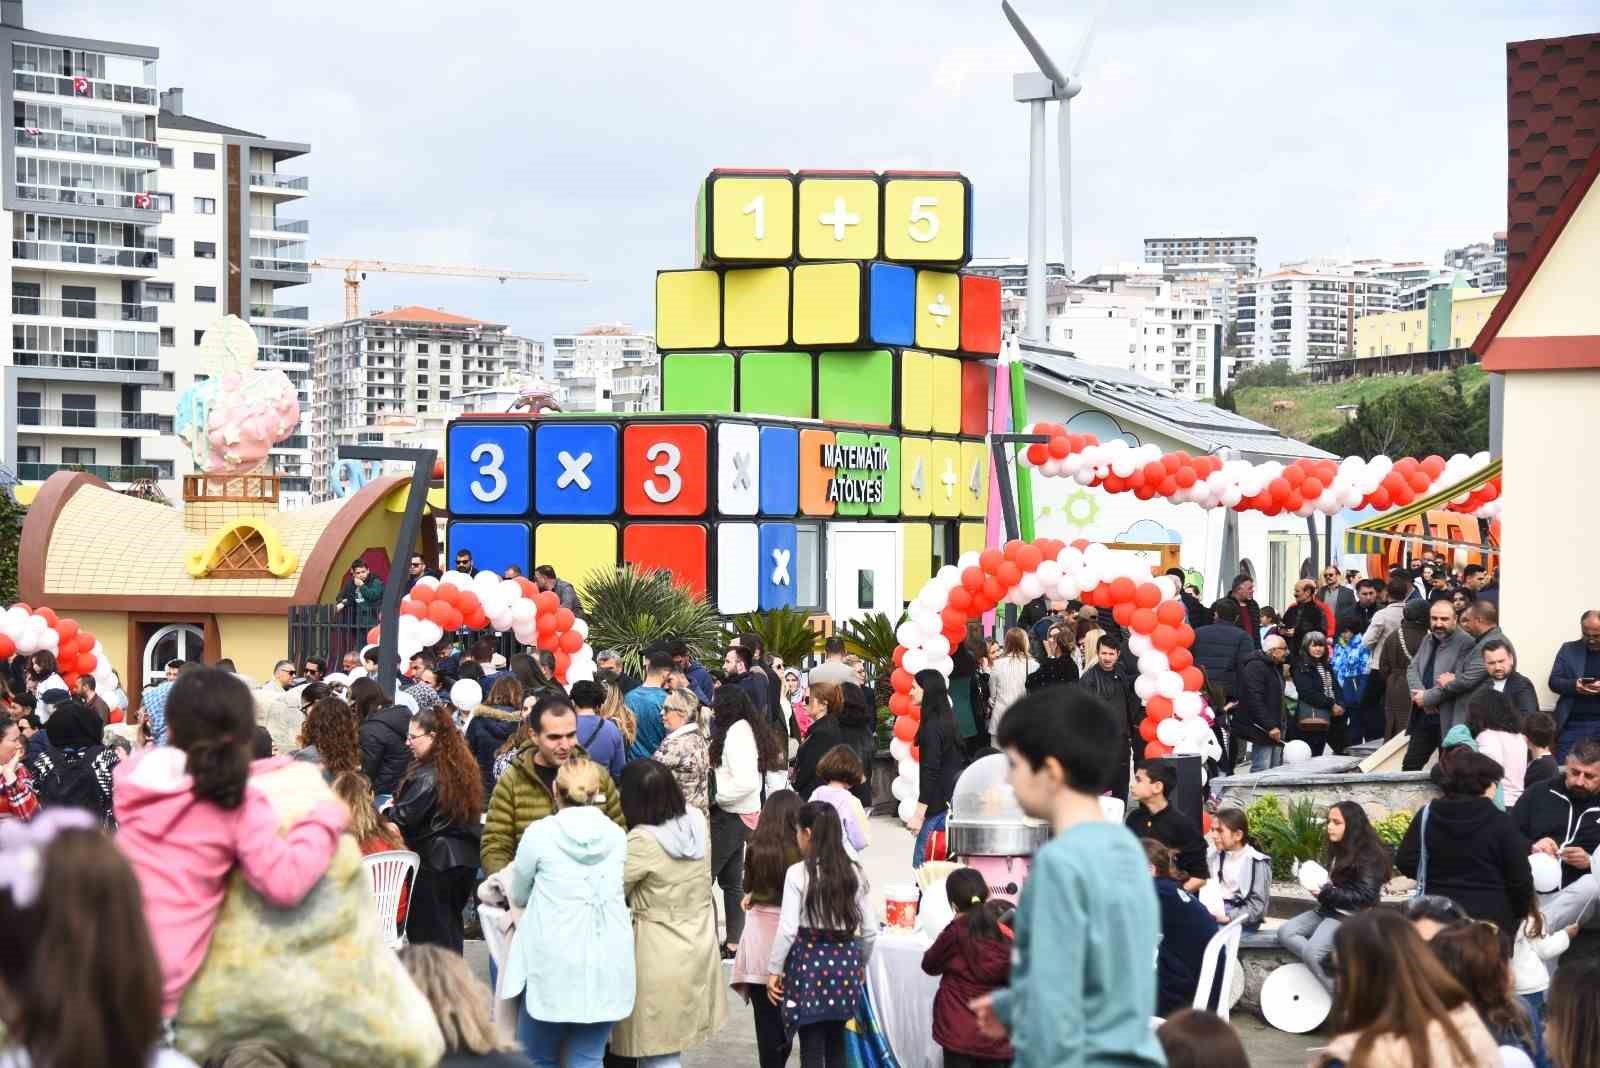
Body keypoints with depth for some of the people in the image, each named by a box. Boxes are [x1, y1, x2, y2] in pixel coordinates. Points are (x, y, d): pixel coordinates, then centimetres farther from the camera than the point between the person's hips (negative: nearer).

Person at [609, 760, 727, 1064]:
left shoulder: (642, 841, -23)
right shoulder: (696, 820, -4)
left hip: (661, 955, -7)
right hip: (699, 945, 7)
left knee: (659, 1052, 3)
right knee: (667, 1045, 21)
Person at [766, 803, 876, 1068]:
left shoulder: (798, 873, -11)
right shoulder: (854, 873, 2)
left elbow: (788, 929, -14)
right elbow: (869, 931, 5)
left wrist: (774, 969, -3)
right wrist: (861, 964, 22)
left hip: (808, 957, -4)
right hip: (844, 957, 4)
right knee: (836, 1042, 18)